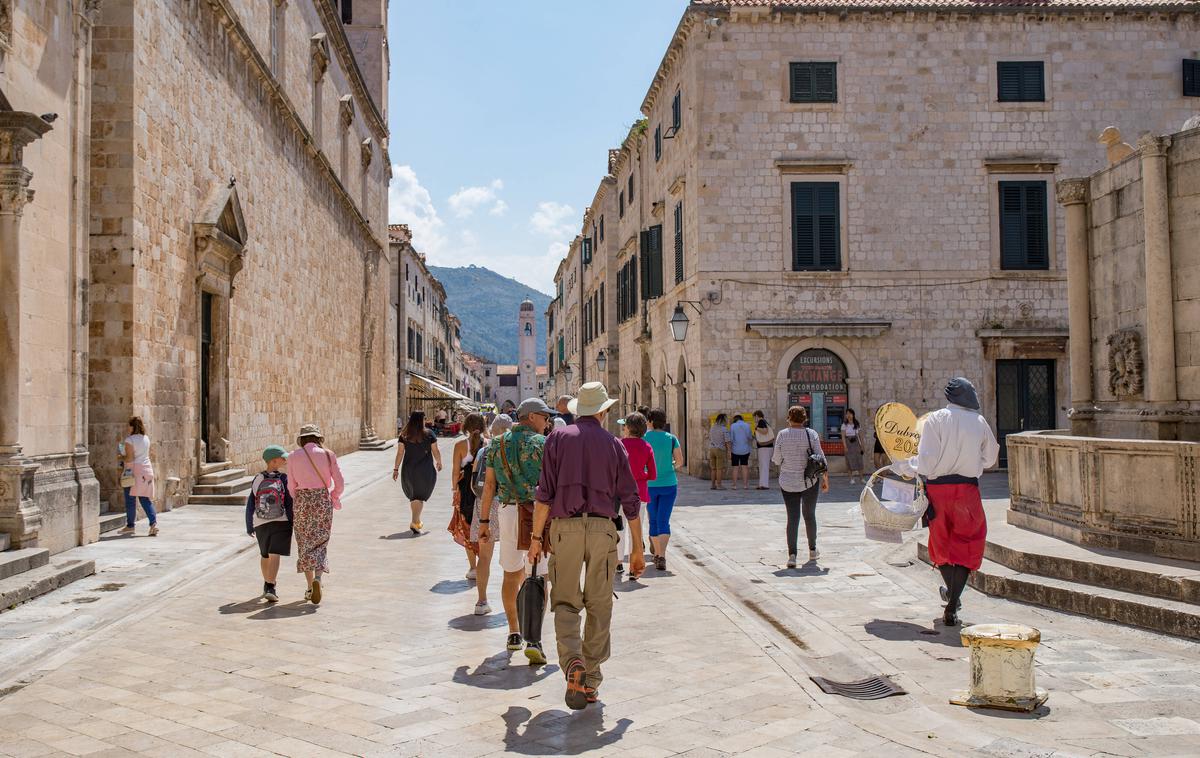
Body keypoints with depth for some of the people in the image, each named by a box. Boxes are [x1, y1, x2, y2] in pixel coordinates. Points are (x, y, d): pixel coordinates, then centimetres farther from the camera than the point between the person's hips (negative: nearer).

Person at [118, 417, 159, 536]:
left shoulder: (129, 440, -11)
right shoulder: (146, 439, 10)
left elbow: (129, 458, -17)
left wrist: (121, 458, 3)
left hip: (133, 471, -6)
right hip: (146, 469, 6)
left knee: (130, 499, 5)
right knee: (145, 499, 6)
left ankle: (130, 525, 13)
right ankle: (153, 523, -8)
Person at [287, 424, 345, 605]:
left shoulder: (293, 456, -1)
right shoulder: (328, 455, -2)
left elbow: (291, 486, 2)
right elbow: (340, 484, -2)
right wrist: (332, 499, 16)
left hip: (302, 500, 0)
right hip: (323, 500, 0)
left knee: (305, 544, 12)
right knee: (320, 543, 7)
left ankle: (310, 587, 12)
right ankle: (318, 578, -17)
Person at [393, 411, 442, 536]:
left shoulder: (404, 436, -2)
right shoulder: (429, 435, -6)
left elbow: (400, 453, -4)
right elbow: (435, 451, 0)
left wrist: (396, 469, 1)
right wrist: (439, 462, 17)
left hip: (409, 470, 3)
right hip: (425, 470, -3)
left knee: (413, 496, 18)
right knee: (420, 496, -1)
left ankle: (417, 521, 31)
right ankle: (414, 522, -14)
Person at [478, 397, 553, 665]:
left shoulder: (497, 444, 9)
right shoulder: (543, 444, -4)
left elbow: (489, 485, 8)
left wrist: (484, 521, 11)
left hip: (509, 513, 4)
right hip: (539, 514, -4)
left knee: (512, 574, 18)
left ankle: (514, 633, 26)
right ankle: (533, 639, -13)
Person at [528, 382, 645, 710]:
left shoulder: (559, 439, 6)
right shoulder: (613, 444, 9)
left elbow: (544, 493, -2)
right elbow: (630, 500, 6)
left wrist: (536, 538, 4)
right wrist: (637, 549, 12)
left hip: (564, 527, -1)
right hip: (602, 529, 1)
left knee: (565, 602, 7)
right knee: (599, 606, 10)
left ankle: (573, 662, -16)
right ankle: (591, 681, 14)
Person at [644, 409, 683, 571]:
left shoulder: (643, 438, -7)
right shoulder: (672, 439, -4)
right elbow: (679, 462, -1)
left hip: (649, 485, 0)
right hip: (669, 484, 0)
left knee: (653, 520, 16)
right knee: (664, 521, -1)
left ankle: (656, 553, 28)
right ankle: (661, 556, -17)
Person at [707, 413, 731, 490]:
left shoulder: (712, 428, 9)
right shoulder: (724, 429, -10)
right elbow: (727, 442, -12)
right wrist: (728, 453, -8)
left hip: (712, 449, 6)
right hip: (720, 450, -6)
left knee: (714, 468, 13)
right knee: (720, 468, -1)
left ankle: (713, 485, 12)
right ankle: (719, 485, -2)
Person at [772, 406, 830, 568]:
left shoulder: (782, 435, -6)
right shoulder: (811, 434, -5)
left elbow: (777, 460, -1)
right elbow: (820, 457, -6)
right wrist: (825, 478, 4)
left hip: (788, 483, 0)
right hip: (809, 481, 1)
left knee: (792, 518, 1)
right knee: (809, 515, 17)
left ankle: (792, 555, -10)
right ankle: (812, 551, 29)